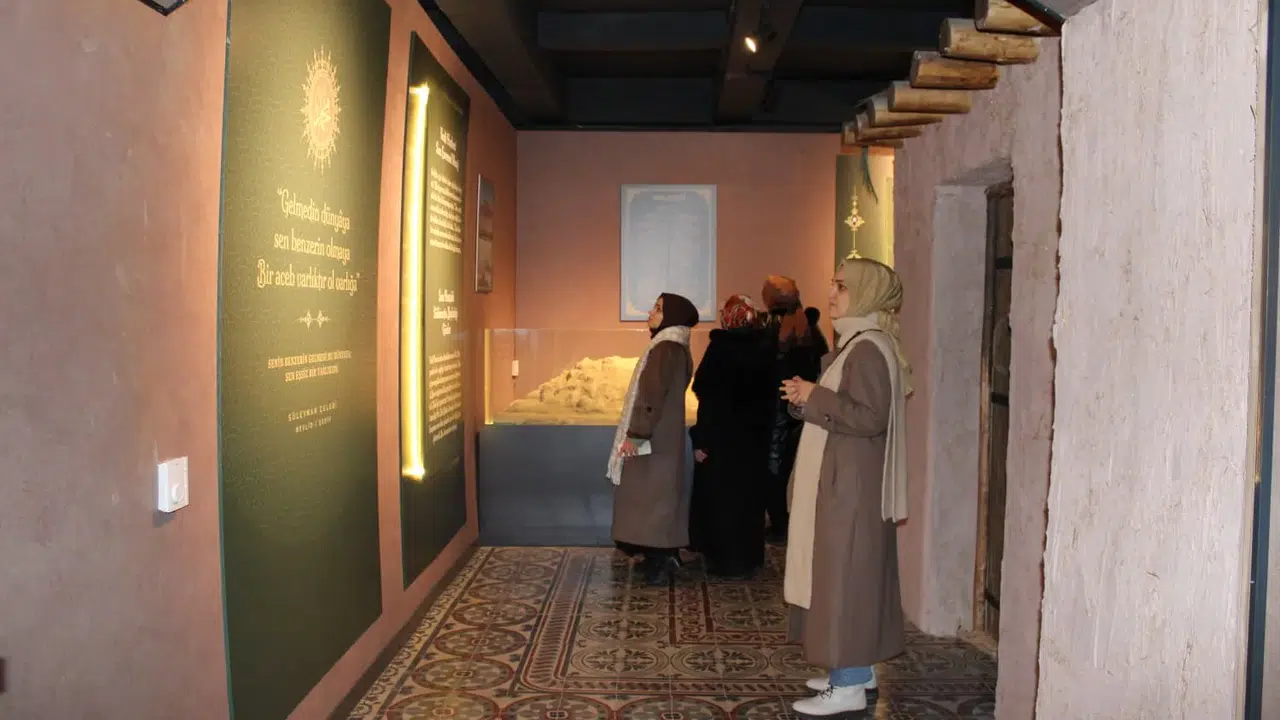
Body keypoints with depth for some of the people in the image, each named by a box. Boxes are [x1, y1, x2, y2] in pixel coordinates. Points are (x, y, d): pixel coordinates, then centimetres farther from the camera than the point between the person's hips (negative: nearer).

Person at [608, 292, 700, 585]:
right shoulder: (675, 348, 13)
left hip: (654, 439, -10)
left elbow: (652, 396, -23)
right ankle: (664, 554, 21)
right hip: (663, 435, 10)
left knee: (652, 494, -5)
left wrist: (635, 434, -22)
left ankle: (661, 558, -1)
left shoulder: (665, 349, -18)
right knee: (659, 493, 14)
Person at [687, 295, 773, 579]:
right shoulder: (762, 350, 3)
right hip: (754, 437, 6)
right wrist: (761, 429, 16)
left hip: (722, 437, -6)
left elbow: (709, 398, -18)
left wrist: (701, 439, -14)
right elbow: (768, 397, 8)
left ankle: (726, 560, 9)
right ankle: (748, 557, 23)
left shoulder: (721, 348, -15)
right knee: (748, 494, 15)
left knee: (720, 496, 4)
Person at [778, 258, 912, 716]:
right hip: (843, 479, 10)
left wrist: (814, 397, -19)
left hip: (851, 483, -10)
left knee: (844, 574, -5)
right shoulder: (859, 343, 14)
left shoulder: (869, 349, -18)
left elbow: (870, 419, -25)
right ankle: (858, 669, 25)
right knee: (850, 573, 15)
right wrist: (808, 397, 5)